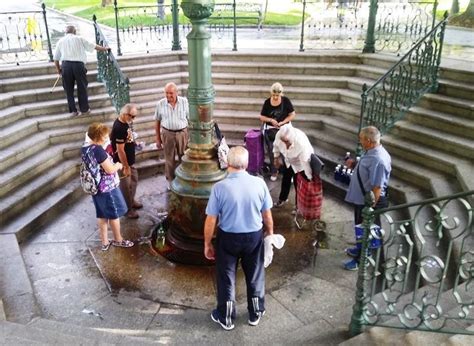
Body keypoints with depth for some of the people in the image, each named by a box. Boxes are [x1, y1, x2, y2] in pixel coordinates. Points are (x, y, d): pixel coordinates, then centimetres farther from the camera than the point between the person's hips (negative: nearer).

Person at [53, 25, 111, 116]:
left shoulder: (61, 41, 16)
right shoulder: (79, 39, 10)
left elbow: (56, 58, 16)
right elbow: (94, 46, 13)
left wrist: (58, 70, 28)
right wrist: (105, 49, 26)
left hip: (66, 65, 2)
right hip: (78, 64, -2)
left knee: (69, 89, 10)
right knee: (82, 87, 9)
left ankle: (73, 111, 12)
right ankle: (84, 109, 16)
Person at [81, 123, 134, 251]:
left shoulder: (85, 147, 2)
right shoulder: (97, 149, -26)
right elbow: (110, 169, -23)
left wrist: (114, 164, 9)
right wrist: (118, 165, -4)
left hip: (95, 187, 8)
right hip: (107, 188, -8)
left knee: (101, 215, 18)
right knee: (114, 214, 11)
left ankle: (104, 242, 28)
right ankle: (118, 240, 28)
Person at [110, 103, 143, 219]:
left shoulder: (125, 122, 0)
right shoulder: (119, 128, -30)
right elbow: (120, 150, -26)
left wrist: (134, 142, 7)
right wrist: (126, 167, -21)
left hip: (130, 160, 10)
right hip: (123, 162, -10)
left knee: (134, 180, 24)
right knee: (125, 186, 6)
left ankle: (131, 201, 43)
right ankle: (127, 209, 23)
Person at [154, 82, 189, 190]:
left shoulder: (184, 102, -7)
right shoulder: (161, 104, -5)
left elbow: (190, 119, -2)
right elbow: (157, 122, 3)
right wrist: (158, 138, 4)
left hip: (183, 133, 0)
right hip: (168, 134, 0)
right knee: (169, 159, 10)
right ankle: (170, 181, 27)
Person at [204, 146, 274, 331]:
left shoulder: (219, 187, -21)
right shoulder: (259, 183, -15)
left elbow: (211, 220, -14)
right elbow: (267, 215, -5)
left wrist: (207, 244, 0)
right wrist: (270, 233, 13)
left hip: (228, 238, -2)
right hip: (254, 236, 2)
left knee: (226, 278, 18)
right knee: (255, 275, 22)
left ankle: (226, 318, 35)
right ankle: (256, 314, 41)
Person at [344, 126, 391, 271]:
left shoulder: (378, 160, -33)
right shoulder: (371, 152, -1)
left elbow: (377, 187, -30)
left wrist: (371, 207, -25)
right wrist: (354, 164, 10)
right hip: (361, 198, 9)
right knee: (361, 227, 28)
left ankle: (361, 259, 30)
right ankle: (360, 249, 50)